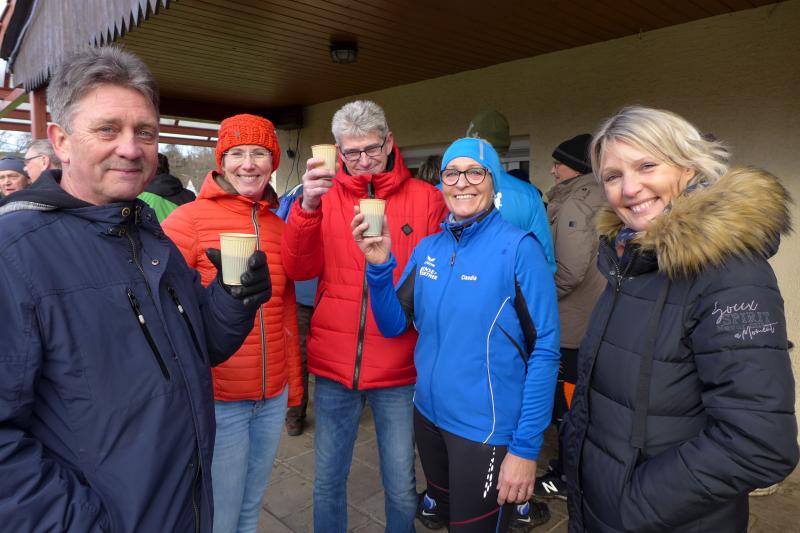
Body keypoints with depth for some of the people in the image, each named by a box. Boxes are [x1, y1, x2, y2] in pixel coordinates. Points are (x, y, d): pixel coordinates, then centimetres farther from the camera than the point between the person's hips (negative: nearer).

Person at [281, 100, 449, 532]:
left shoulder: (426, 199, -2)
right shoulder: (326, 195, 2)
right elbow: (299, 269, -9)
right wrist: (307, 205, -22)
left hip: (399, 368, -1)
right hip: (334, 364, 2)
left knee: (401, 487, 14)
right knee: (328, 481, 17)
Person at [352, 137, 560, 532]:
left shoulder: (518, 248, -16)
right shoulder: (427, 248, 1)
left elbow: (545, 351, -15)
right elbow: (393, 326, 4)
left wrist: (526, 448, -16)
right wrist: (379, 266, -13)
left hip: (487, 430, -5)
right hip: (428, 415, 5)